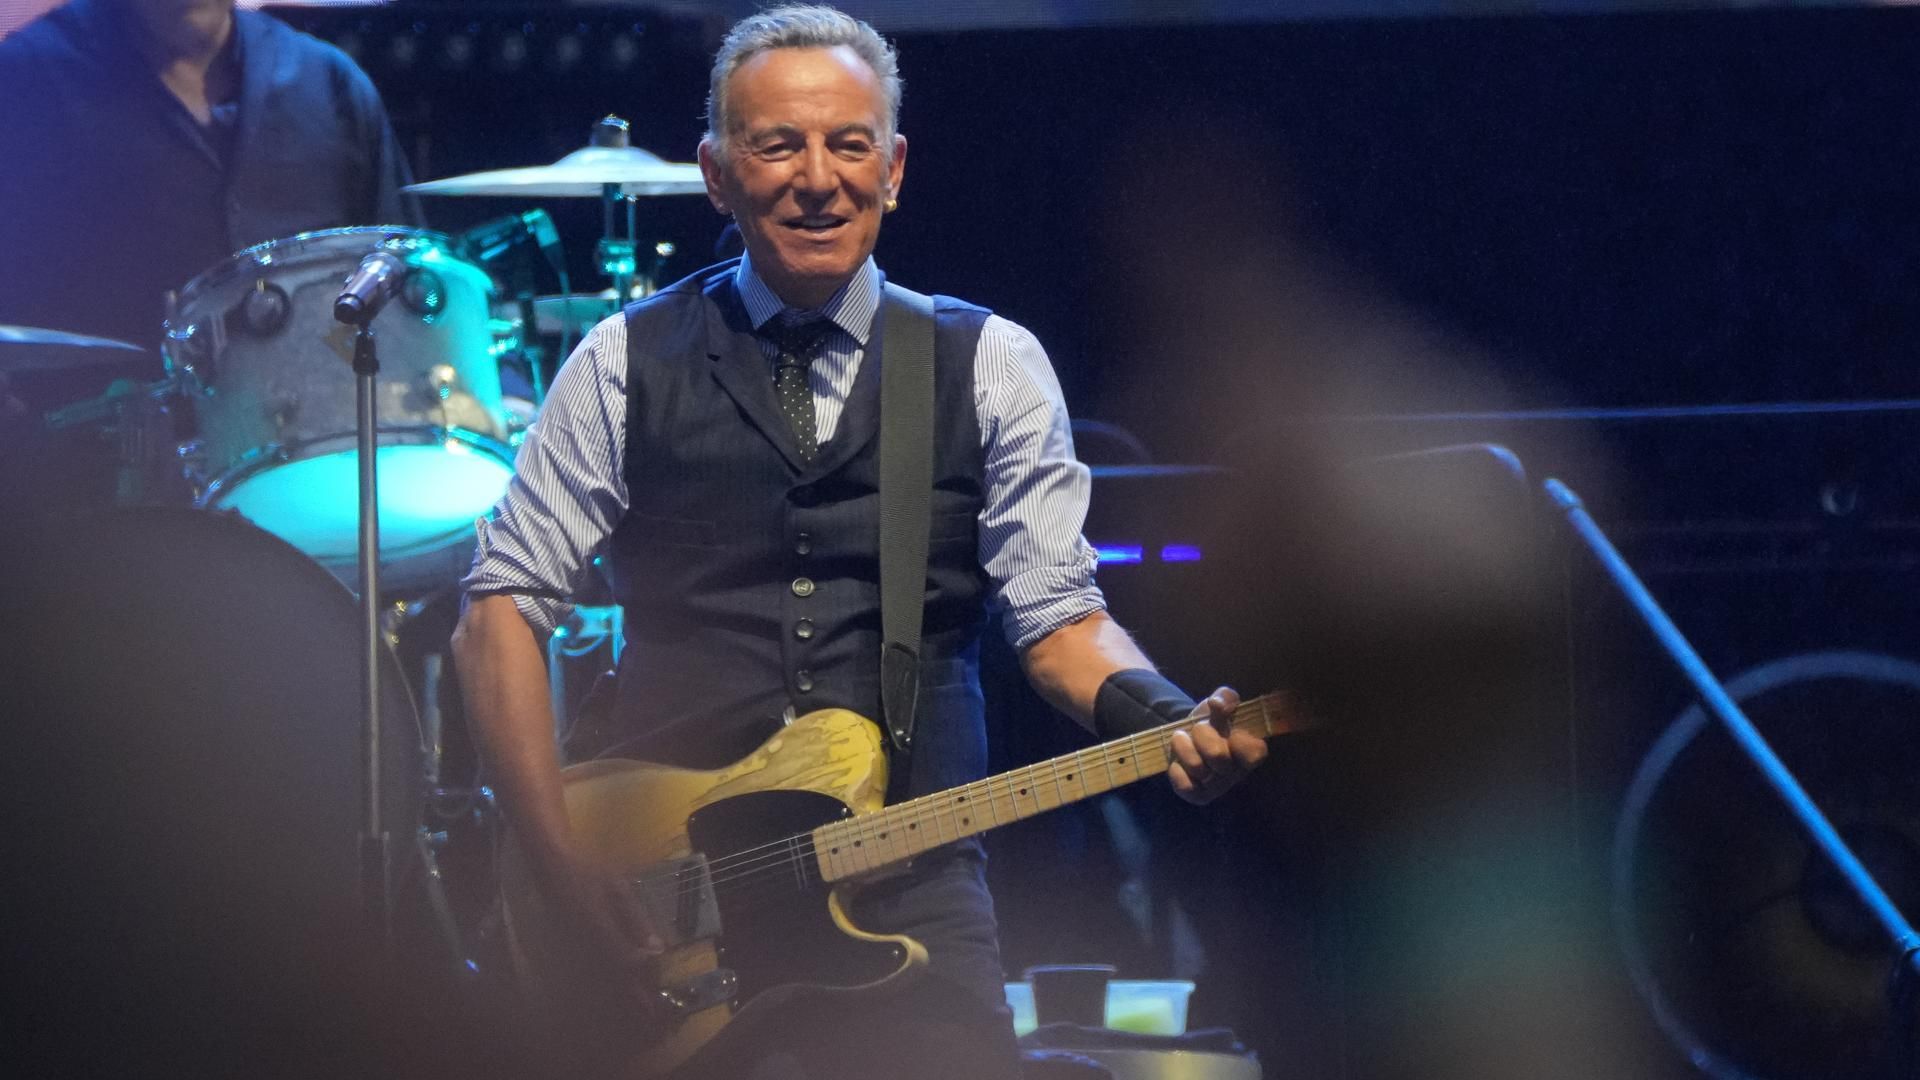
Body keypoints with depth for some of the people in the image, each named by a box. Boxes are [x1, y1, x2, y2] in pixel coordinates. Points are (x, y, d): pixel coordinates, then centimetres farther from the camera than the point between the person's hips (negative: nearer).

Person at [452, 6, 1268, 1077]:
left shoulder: (991, 366, 10)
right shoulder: (627, 365, 7)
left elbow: (1059, 613, 5)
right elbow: (501, 612, 5)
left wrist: (1166, 721, -17)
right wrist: (565, 859, -6)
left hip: (911, 902, 0)